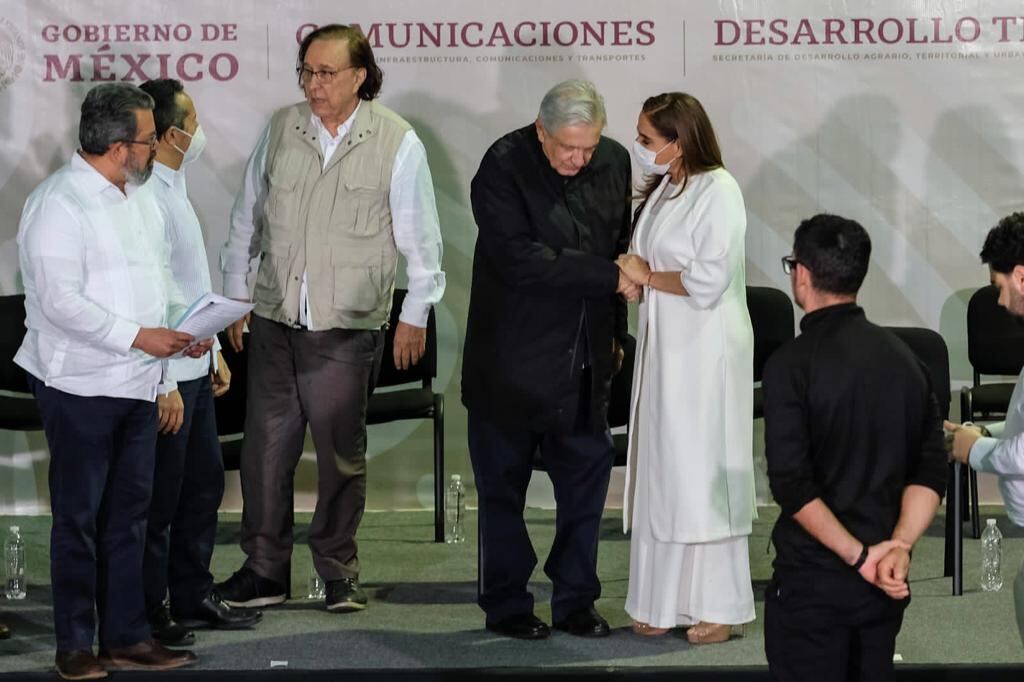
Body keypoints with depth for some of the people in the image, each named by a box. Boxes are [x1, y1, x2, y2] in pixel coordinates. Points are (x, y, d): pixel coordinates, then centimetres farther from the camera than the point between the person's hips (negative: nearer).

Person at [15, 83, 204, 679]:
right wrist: (137, 336, -21)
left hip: (138, 384, 8)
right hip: (80, 385, -8)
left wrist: (184, 323, 5)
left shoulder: (140, 198, 12)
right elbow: (62, 302, -22)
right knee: (79, 517, 1)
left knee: (129, 513, 12)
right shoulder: (58, 204, -16)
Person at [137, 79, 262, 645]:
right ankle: (149, 613, 11)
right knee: (160, 497, 0)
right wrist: (165, 385, -22)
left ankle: (193, 597, 28)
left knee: (204, 481, 17)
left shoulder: (174, 186, 11)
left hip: (195, 368, 10)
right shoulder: (148, 197, -21)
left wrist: (215, 350, 20)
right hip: (167, 375, -10)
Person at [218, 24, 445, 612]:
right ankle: (264, 568, 15)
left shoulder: (397, 141, -5)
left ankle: (339, 569, 19)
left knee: (342, 453, 5)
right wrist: (233, 297, 15)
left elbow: (420, 237, 1)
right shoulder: (282, 130, 4)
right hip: (275, 320, 3)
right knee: (266, 447, 5)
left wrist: (416, 314, 3)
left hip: (348, 326, -3)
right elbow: (247, 220, 14)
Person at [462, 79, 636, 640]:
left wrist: (615, 332, 15)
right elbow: (521, 259, -23)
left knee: (587, 474, 7)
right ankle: (505, 605, 16)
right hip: (513, 358, -5)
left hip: (583, 359, 5)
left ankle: (575, 601, 18)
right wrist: (609, 277, -22)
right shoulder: (503, 167, -15)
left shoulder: (613, 162, 2)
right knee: (503, 482, 5)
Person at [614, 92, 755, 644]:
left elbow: (708, 281, -21)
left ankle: (718, 606, 5)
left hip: (704, 355, -8)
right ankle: (666, 602, 16)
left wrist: (647, 276, -10)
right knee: (660, 474, 9)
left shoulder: (718, 193, -14)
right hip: (664, 349, 8)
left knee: (699, 473, -4)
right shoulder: (663, 189, 12)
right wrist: (630, 273, 0)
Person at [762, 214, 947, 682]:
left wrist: (859, 555, -16)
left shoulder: (792, 363, -13)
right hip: (883, 589, 6)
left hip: (813, 580, -6)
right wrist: (899, 546, -10)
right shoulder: (902, 357, 5)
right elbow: (931, 472, -1)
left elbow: (792, 484, -20)